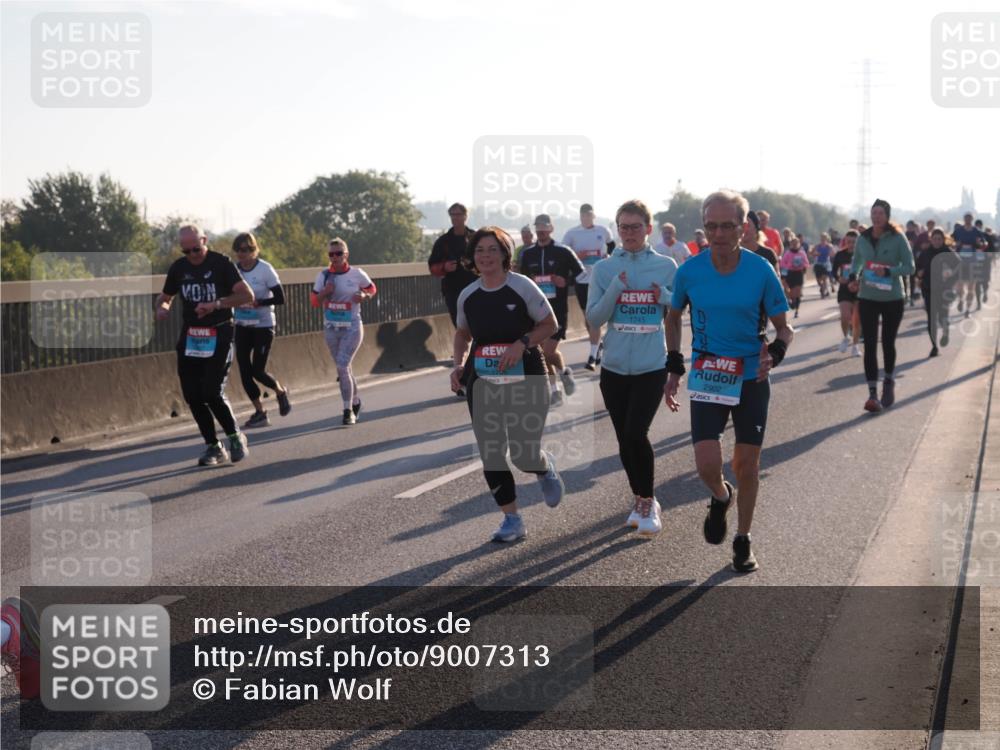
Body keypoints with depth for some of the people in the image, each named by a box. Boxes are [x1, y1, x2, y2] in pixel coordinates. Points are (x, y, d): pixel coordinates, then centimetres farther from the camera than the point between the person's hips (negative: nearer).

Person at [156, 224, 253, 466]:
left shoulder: (221, 263, -8)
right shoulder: (178, 267, 7)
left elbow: (247, 295, -14)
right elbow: (165, 296, 21)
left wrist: (216, 304, -27)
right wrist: (161, 308, -3)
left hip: (218, 335, -5)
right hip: (190, 336, 5)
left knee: (213, 393, -14)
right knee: (192, 395, 2)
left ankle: (235, 437, 8)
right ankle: (213, 447, 16)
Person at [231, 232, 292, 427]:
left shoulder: (265, 269, -13)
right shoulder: (233, 269, -1)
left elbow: (280, 298, -13)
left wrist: (257, 303, -24)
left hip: (263, 325, -4)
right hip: (242, 326, 5)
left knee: (258, 371, -7)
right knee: (244, 370, 0)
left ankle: (281, 392, 24)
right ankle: (259, 413, 12)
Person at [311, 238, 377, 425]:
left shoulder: (357, 274, -7)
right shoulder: (323, 275, -1)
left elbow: (372, 288, 10)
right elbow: (314, 301, 4)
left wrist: (364, 296, -12)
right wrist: (324, 293, -16)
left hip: (352, 328, -4)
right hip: (331, 328, 4)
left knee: (342, 367, -16)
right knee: (344, 368, 15)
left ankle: (348, 410, -8)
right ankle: (355, 400, 38)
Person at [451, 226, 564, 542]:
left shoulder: (522, 286, -9)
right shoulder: (468, 295, 4)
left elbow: (550, 324, -3)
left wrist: (522, 343, -18)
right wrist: (459, 364, 3)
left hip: (525, 379, -4)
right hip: (482, 383, 4)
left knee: (523, 455, -7)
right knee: (491, 456, 1)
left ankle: (545, 468, 31)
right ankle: (512, 519, 15)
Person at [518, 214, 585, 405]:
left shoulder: (563, 252, -4)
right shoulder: (527, 254, 7)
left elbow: (581, 274, 1)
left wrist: (566, 282, -15)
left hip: (558, 309, -4)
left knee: (549, 351, -13)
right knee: (543, 353, 7)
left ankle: (563, 371, 18)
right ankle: (554, 391, 19)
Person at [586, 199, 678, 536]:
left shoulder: (666, 266, -1)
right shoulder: (604, 268, 1)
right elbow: (593, 317, -3)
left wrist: (666, 297, -15)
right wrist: (615, 289, -16)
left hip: (652, 366, -3)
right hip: (614, 367, 3)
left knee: (636, 434, -15)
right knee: (624, 440, 9)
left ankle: (647, 503, 4)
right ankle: (641, 500, 29)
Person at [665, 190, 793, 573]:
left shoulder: (761, 271, -10)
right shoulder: (689, 271, -7)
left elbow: (783, 329, -1)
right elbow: (673, 317, 11)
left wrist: (773, 354, -22)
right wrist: (674, 368, 7)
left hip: (751, 378, 0)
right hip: (706, 379, 0)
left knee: (746, 464, 6)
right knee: (707, 464, -12)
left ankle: (743, 541, 26)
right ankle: (721, 498, 25)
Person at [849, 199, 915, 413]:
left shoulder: (897, 238, -8)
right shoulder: (863, 238, 2)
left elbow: (909, 267, -9)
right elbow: (856, 262, 16)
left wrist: (888, 271, -25)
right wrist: (854, 278, -3)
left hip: (892, 299, -2)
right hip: (867, 298, 2)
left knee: (888, 343, 13)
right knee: (870, 345, -6)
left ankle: (889, 382, 37)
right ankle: (872, 393, -7)